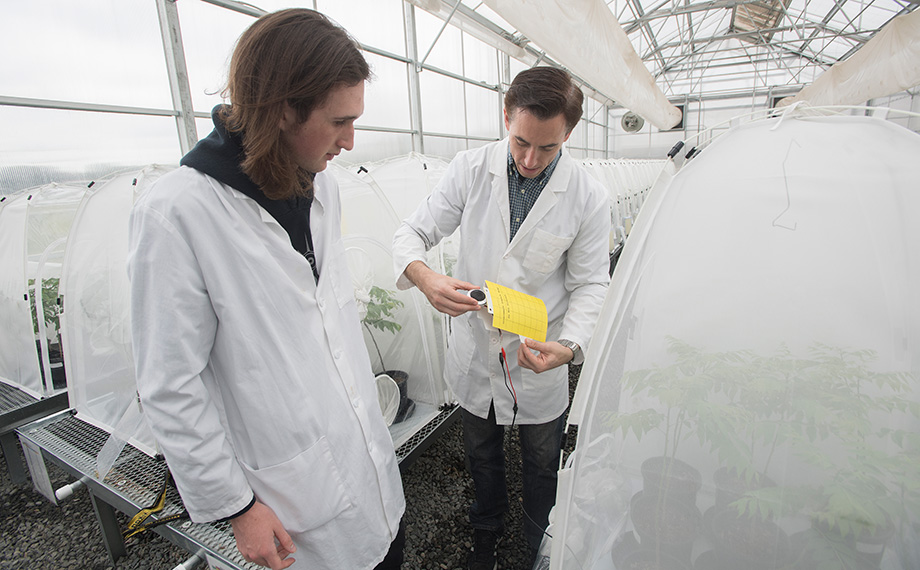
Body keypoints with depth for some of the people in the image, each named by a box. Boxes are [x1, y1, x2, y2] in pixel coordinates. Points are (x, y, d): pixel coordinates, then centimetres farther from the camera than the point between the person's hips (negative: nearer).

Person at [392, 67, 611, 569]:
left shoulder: (588, 198, -13)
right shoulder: (469, 170, -11)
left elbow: (589, 284, -7)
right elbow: (413, 232, -8)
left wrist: (570, 345, -26)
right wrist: (425, 277, -31)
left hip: (539, 361, -1)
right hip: (475, 353, 2)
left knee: (542, 465, 22)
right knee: (481, 455, 26)